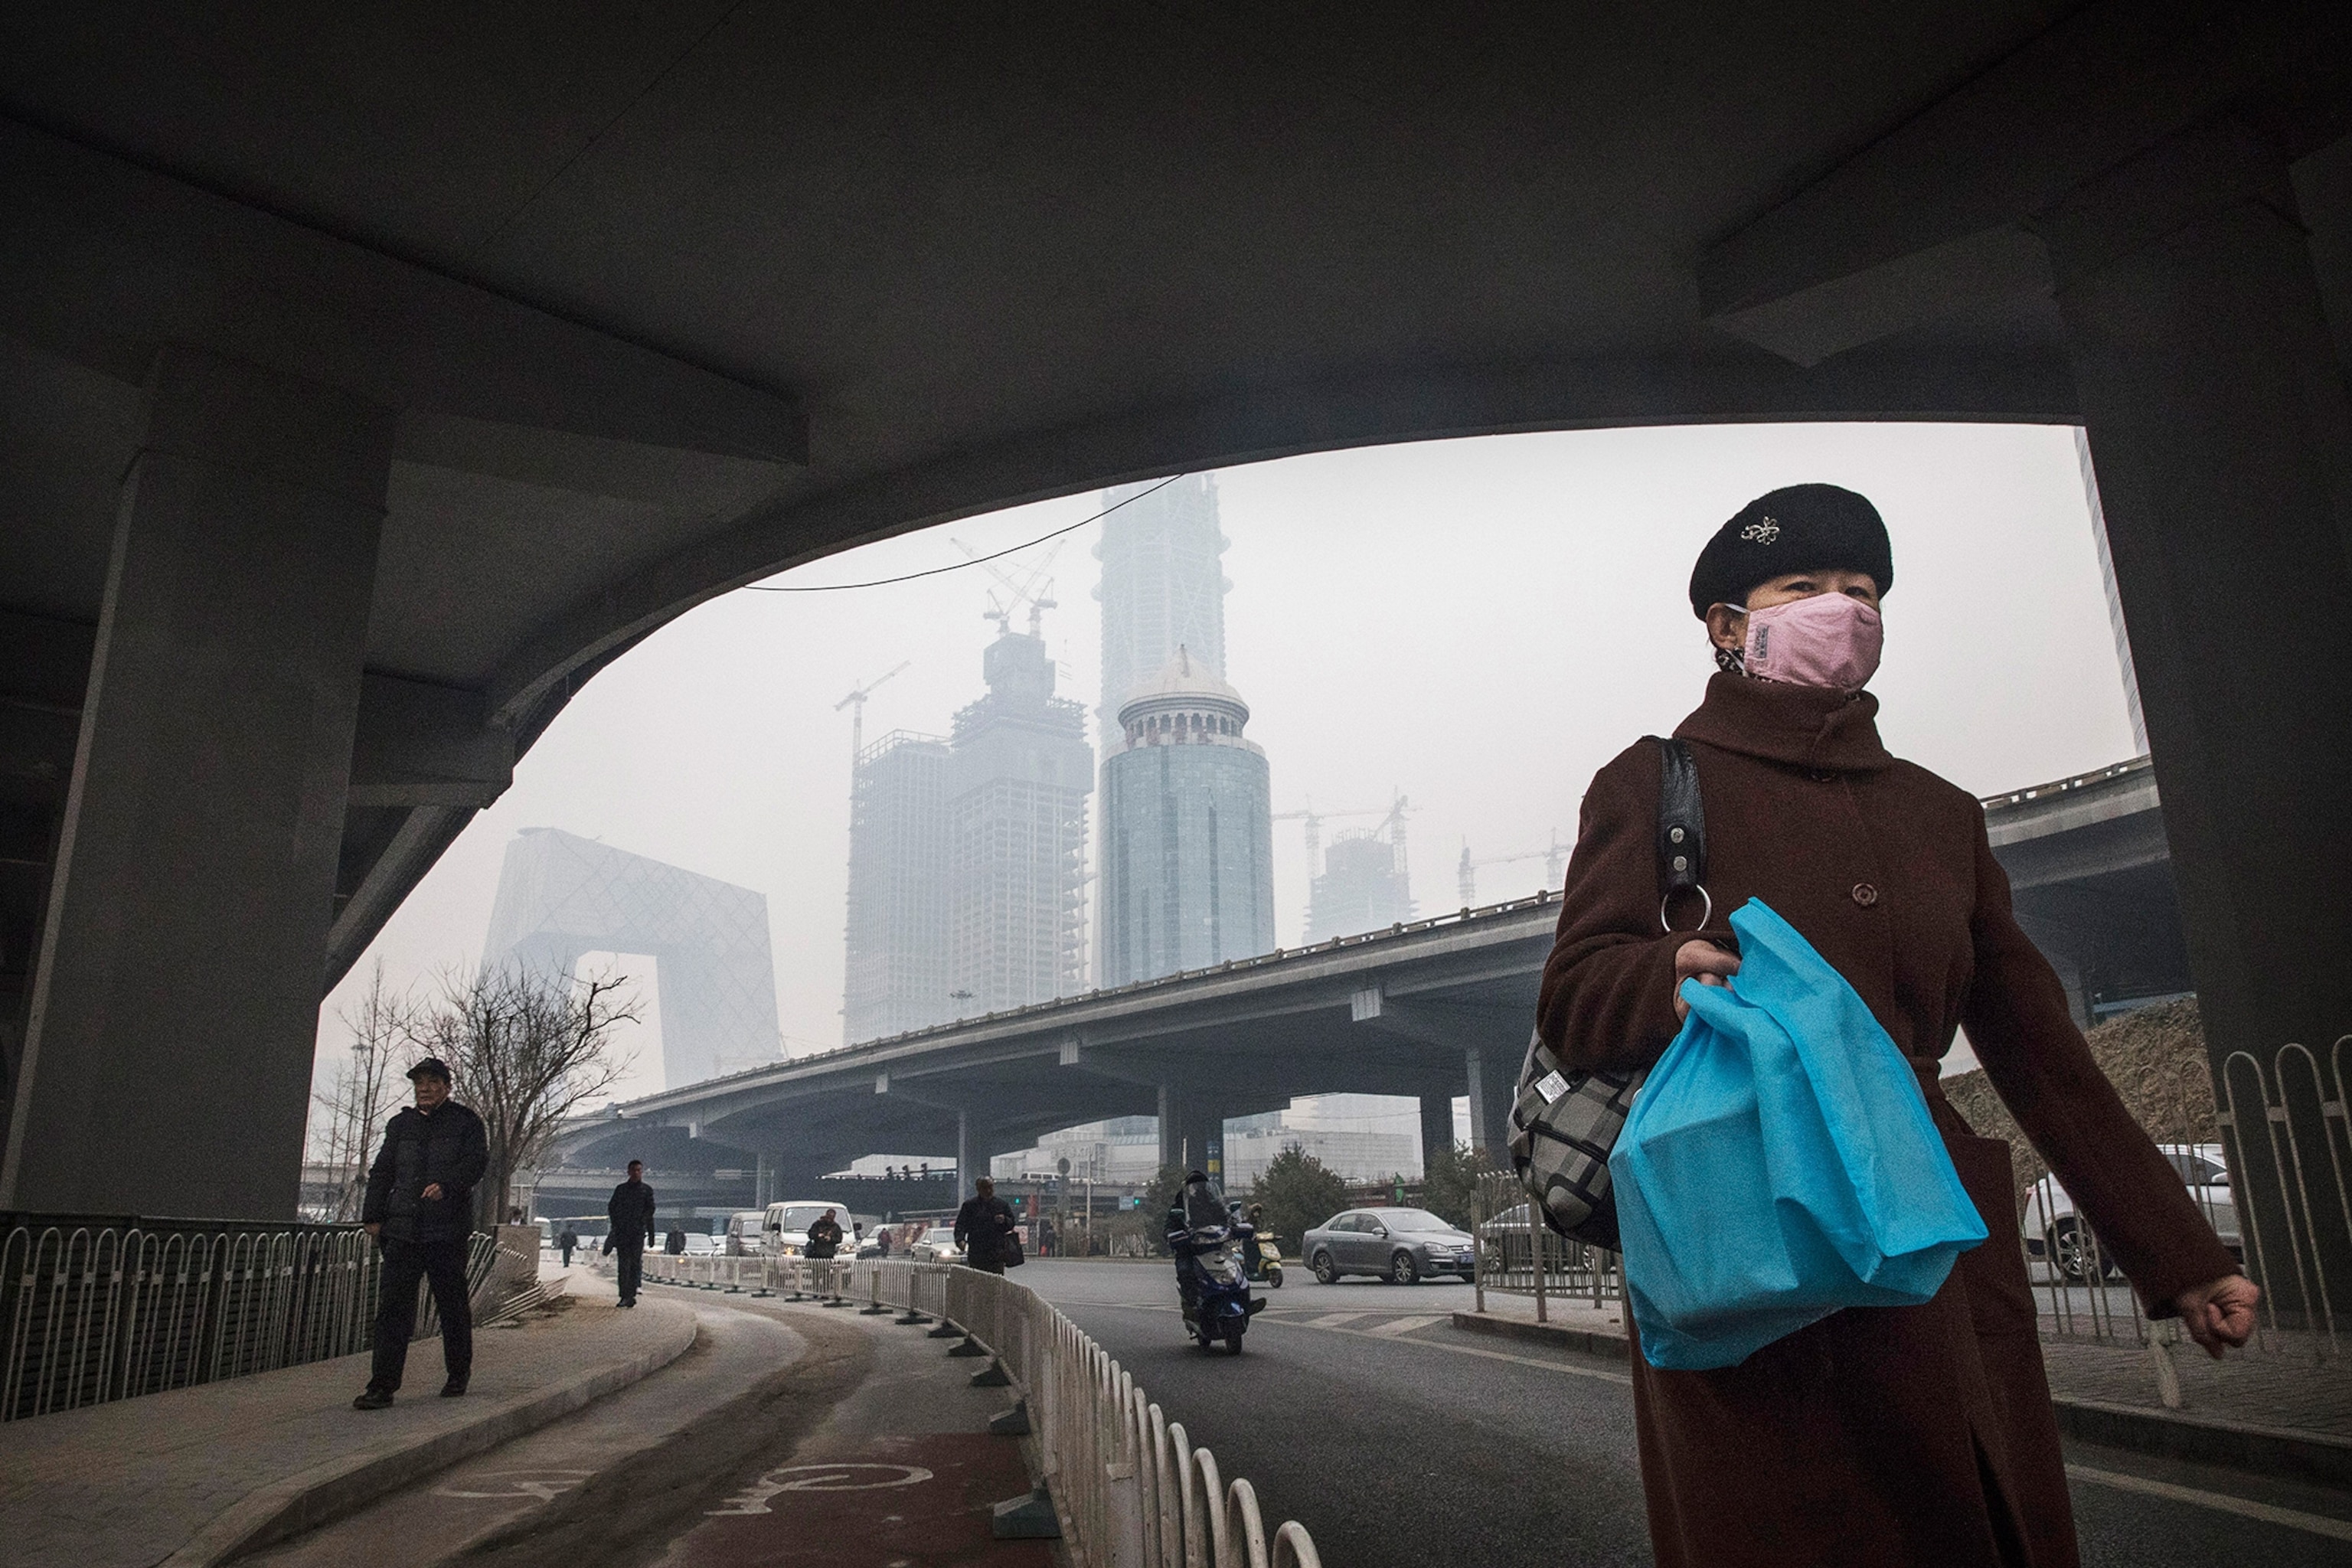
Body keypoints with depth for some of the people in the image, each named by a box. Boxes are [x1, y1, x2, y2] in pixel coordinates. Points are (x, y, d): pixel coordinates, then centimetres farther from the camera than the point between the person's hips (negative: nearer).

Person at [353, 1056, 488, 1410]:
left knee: (452, 1305, 7)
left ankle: (458, 1375, 22)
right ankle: (383, 1385, -1)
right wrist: (373, 1215, 8)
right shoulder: (400, 1125, 17)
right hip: (402, 1230, 3)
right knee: (392, 1306, -4)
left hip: (448, 1233, -3)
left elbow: (477, 1162, -7)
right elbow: (382, 1172, 18)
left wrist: (447, 1184, -24)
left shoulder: (466, 1123, 4)